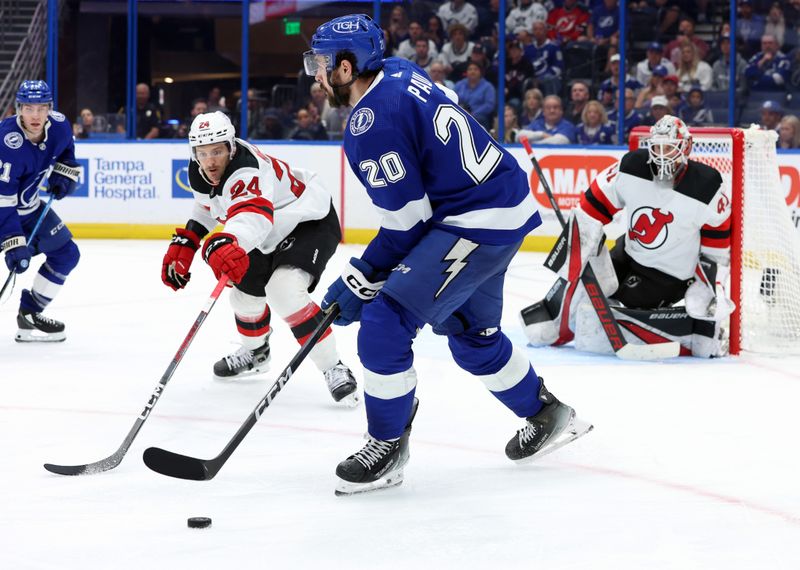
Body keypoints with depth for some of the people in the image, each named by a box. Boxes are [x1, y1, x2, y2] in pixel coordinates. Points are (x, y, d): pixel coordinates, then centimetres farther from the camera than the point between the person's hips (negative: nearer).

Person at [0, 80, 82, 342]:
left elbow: (66, 147, 15)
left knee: (66, 253, 9)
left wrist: (64, 172, -1)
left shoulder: (59, 126, -13)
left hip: (28, 206, 8)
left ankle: (29, 314, 20)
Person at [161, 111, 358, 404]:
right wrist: (185, 242, 3)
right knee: (246, 290, 18)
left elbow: (252, 216, -59)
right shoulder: (200, 173, -10)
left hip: (311, 223, -10)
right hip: (272, 234, 10)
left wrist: (222, 244, -78)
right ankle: (255, 352, 49)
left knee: (284, 291, -29)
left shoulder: (248, 171, -38)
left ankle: (335, 370, -21)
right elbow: (208, 206, 14)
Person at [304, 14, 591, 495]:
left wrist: (362, 278, -7)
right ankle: (548, 416, 41)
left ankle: (387, 447, -1)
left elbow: (407, 222, -17)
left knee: (385, 324, -11)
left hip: (478, 224, -10)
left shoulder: (373, 125, -21)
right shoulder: (399, 73, 6)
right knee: (472, 333, 25)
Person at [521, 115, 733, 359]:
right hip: (627, 257, 6)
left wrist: (707, 292, -19)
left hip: (668, 279, -6)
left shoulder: (707, 188, -19)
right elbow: (591, 210, -6)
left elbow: (716, 251, -11)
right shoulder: (630, 168, -12)